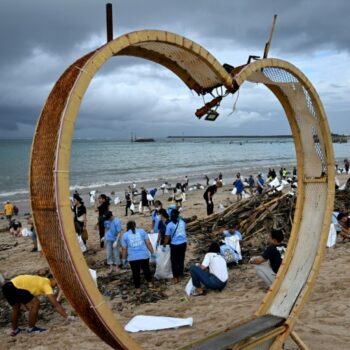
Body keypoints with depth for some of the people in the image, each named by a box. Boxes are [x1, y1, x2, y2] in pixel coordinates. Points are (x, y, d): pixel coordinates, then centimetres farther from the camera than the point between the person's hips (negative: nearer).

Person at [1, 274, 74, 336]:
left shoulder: (41, 281, 21)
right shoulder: (46, 284, -5)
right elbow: (56, 304, -10)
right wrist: (67, 317, -9)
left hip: (7, 287, 10)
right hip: (14, 288, -10)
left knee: (16, 308, 32)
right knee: (36, 303, -9)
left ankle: (14, 330, 44)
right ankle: (31, 328, 5)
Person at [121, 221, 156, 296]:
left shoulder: (125, 235, 5)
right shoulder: (141, 231, 6)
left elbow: (124, 249, 5)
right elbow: (148, 243, 2)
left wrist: (124, 259, 13)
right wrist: (152, 253, 8)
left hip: (133, 258, -1)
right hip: (144, 255, 1)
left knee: (136, 273, 10)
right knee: (146, 269, 20)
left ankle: (137, 289, 14)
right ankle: (150, 283, 33)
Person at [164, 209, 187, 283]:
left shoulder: (169, 225, -13)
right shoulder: (182, 222, 0)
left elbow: (167, 237, -9)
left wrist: (164, 245, 3)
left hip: (175, 245, -4)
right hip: (183, 243, 4)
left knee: (174, 261, 9)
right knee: (181, 260, 15)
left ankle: (176, 278, 11)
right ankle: (180, 276, 24)